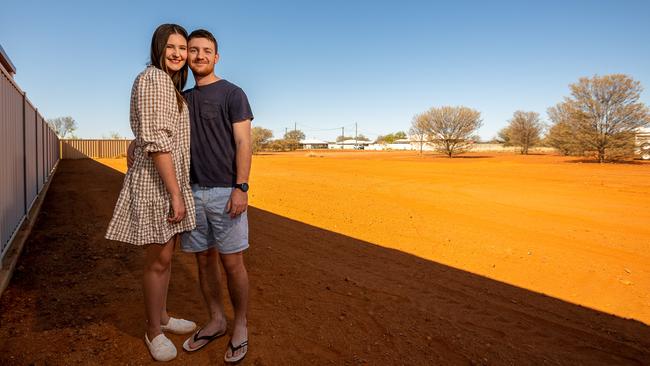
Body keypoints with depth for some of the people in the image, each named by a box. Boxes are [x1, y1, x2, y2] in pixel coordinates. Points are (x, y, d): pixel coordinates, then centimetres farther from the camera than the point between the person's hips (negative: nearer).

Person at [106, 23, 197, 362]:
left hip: (172, 181, 9)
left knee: (166, 257, 18)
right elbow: (155, 140, -20)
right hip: (156, 182, -9)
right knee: (158, 261, 2)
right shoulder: (153, 78, -11)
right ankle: (153, 331, 21)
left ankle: (162, 317, 34)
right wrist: (176, 193, -21)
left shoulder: (172, 85, 18)